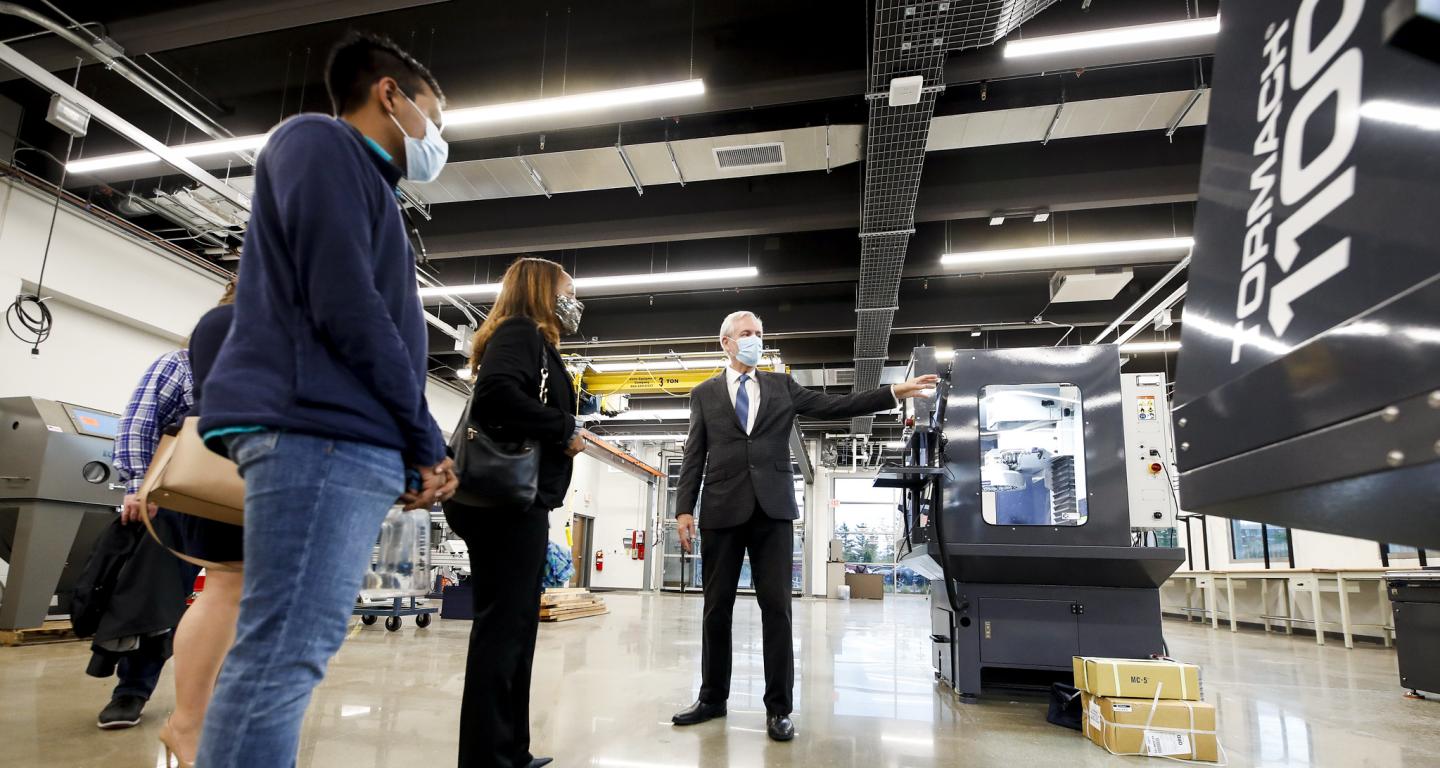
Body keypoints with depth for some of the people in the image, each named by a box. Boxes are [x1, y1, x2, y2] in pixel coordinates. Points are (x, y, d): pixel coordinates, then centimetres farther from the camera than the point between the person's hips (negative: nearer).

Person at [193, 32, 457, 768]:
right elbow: (343, 305, -13)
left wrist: (412, 447, 10)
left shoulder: (362, 182, 27)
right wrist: (424, 438, -7)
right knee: (283, 654, -10)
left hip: (349, 438, 10)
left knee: (290, 652, 11)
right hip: (320, 430, -10)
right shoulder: (318, 141, 0)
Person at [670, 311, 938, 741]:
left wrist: (894, 393, -3)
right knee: (717, 607, 6)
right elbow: (694, 457, 7)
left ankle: (778, 708, 9)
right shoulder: (705, 394, 11)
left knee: (776, 607, 0)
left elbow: (833, 407, 5)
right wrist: (684, 508, -3)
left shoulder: (781, 386, 13)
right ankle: (712, 699, 21)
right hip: (722, 511, 0)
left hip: (772, 510, 0)